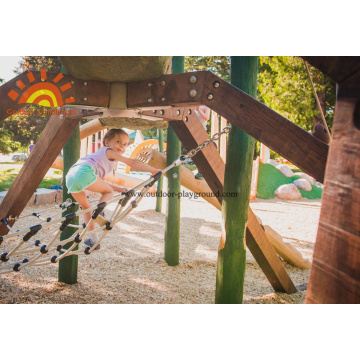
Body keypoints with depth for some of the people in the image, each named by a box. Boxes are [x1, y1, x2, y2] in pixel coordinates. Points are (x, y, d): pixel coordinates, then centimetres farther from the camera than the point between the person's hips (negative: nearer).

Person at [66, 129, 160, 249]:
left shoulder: (100, 154, 38)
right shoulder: (108, 151, 13)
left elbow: (100, 183, 39)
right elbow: (132, 163, 4)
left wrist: (119, 189, 37)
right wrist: (153, 170, 8)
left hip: (70, 177, 9)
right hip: (84, 173, -8)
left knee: (86, 207, 21)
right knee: (109, 192, 9)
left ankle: (93, 239, 24)